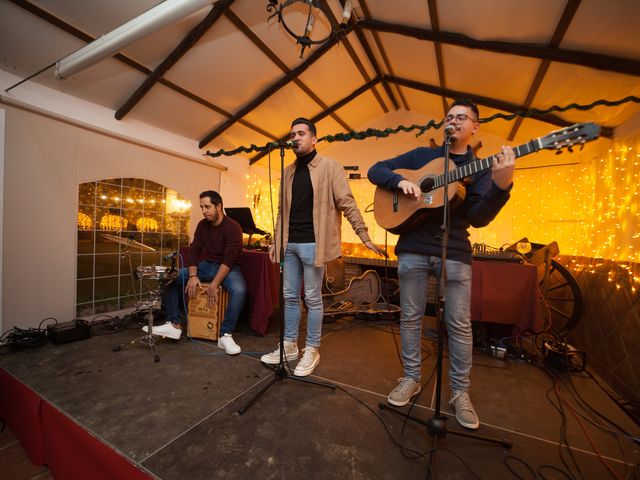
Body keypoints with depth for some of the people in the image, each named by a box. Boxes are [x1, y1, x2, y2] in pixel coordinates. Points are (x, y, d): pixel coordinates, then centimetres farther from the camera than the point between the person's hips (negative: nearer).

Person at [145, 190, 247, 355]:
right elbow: (194, 250, 0)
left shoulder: (233, 227, -18)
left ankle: (225, 335, -23)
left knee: (239, 290, -36)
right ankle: (174, 325, -1)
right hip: (206, 265, 6)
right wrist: (193, 275, -14)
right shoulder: (202, 225, 3)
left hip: (228, 268, -6)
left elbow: (229, 260, -24)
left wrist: (214, 285, -29)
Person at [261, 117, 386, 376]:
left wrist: (364, 236, -11)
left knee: (312, 298, 4)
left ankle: (311, 350, 21)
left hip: (313, 243, -6)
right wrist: (276, 240, 16)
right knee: (289, 296, 12)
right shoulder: (288, 172, 16)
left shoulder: (329, 166, -1)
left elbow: (347, 203, -6)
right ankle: (289, 345, 29)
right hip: (289, 244, 6)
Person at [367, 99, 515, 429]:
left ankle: (460, 391, 24)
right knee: (411, 317, 7)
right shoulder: (421, 155, 11)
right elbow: (376, 170, 7)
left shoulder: (480, 169, 9)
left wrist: (501, 186, -23)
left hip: (455, 252, 0)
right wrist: (400, 181, -13)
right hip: (413, 248, 0)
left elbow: (479, 218, -5)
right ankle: (411, 379, 26)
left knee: (459, 324, 4)